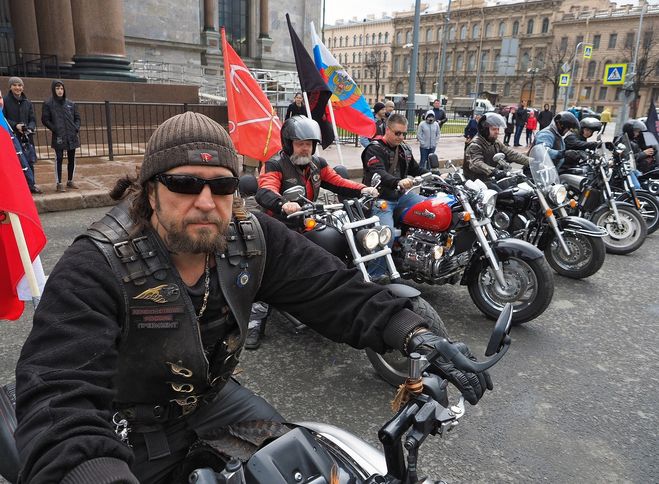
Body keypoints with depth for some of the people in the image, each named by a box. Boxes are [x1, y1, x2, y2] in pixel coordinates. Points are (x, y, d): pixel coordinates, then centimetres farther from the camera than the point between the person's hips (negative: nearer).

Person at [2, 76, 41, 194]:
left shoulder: (28, 102, 13)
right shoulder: (5, 101, 1)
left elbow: (32, 120, 11)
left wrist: (30, 128, -9)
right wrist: (15, 125, -16)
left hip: (27, 137, 3)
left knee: (30, 161, 4)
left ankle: (31, 185, 15)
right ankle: (31, 184, 1)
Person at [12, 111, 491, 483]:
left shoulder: (253, 240, -15)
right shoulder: (96, 268, -28)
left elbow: (334, 288, -16)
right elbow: (59, 393, -36)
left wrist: (415, 335, -29)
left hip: (211, 395, 4)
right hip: (127, 427, -3)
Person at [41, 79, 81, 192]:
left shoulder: (71, 103, 10)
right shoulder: (48, 104, 1)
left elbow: (77, 117, 16)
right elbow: (45, 120, 0)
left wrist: (76, 128, 0)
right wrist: (55, 129, -10)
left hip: (72, 136, 4)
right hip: (58, 137, -4)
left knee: (72, 159, 8)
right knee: (59, 159, -2)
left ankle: (70, 181, 20)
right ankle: (59, 183, 3)